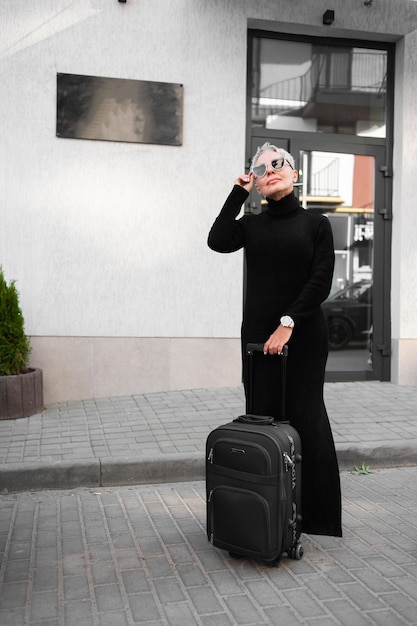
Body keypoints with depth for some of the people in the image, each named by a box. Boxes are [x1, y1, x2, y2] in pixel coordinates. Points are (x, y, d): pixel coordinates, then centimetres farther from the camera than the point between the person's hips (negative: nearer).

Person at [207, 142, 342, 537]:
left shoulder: (316, 224, 6)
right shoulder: (251, 225, 12)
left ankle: (318, 517, 10)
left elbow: (321, 281, -5)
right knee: (263, 420, 3)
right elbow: (218, 241, -9)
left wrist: (288, 323, -14)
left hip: (303, 336, -2)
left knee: (306, 421, -2)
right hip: (258, 337, 2)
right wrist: (238, 192, 0)